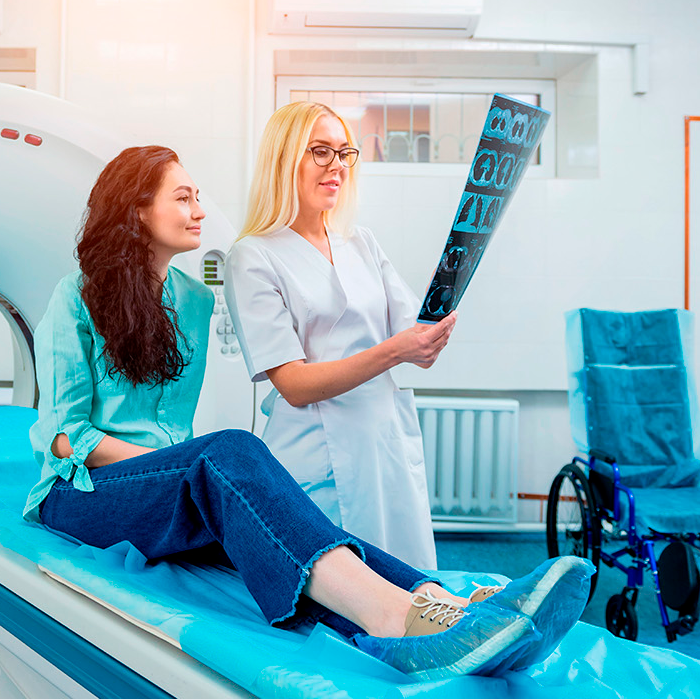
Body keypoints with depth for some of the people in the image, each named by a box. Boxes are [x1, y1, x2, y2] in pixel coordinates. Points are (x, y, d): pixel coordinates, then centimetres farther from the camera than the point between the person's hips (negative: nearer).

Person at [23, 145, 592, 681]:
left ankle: (439, 607, -54)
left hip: (169, 474, 4)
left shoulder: (196, 300, 15)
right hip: (85, 491, -4)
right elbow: (65, 434, -5)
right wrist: (183, 462, -15)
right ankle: (394, 618, -57)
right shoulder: (76, 299, 0)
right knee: (230, 452, -35)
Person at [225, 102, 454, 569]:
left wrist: (435, 332, -17)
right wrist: (393, 351, -24)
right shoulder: (253, 258, -4)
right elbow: (295, 386, -13)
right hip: (318, 458, -4)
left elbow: (421, 349, 6)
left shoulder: (362, 243, 12)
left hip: (392, 445, 5)